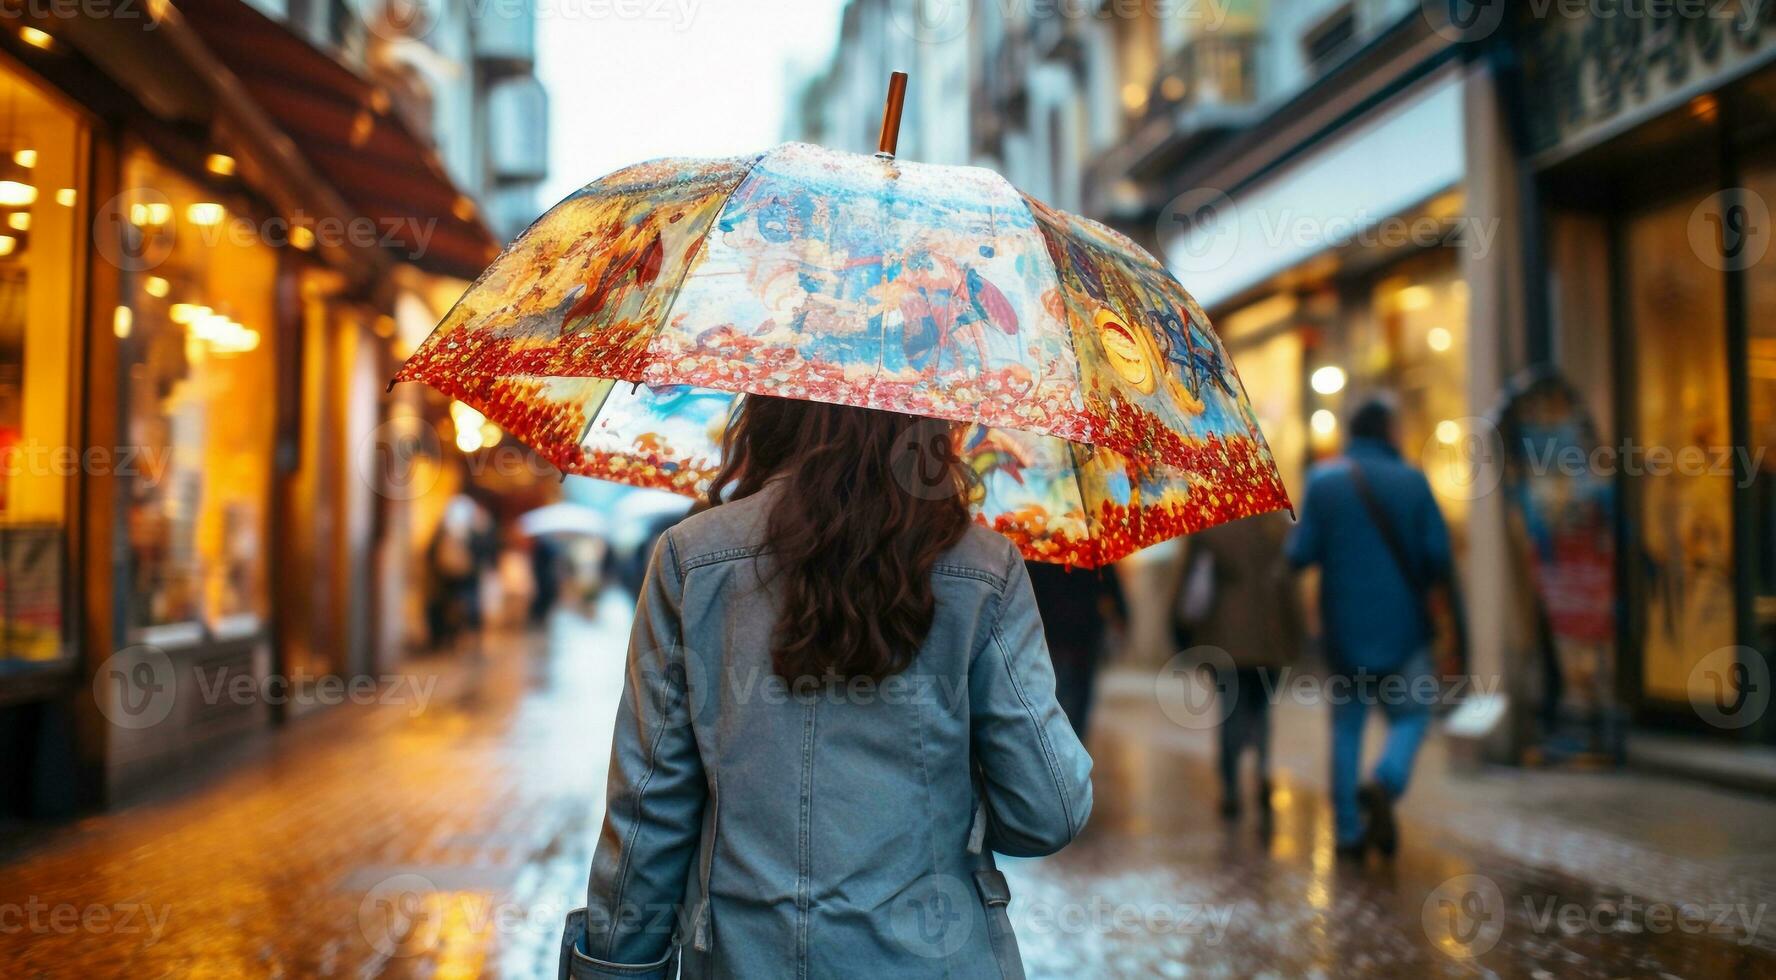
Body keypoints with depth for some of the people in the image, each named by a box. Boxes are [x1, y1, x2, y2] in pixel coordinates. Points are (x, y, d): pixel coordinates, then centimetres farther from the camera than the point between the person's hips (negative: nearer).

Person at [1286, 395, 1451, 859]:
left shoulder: (1323, 481, -2)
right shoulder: (1412, 481, -4)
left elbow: (1301, 554, -7)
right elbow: (1438, 555, -7)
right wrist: (1417, 587, 13)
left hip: (1344, 625, 2)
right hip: (1401, 625, -1)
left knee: (1347, 726, 10)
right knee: (1410, 715, 11)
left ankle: (1349, 829, 9)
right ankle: (1384, 783, -17)